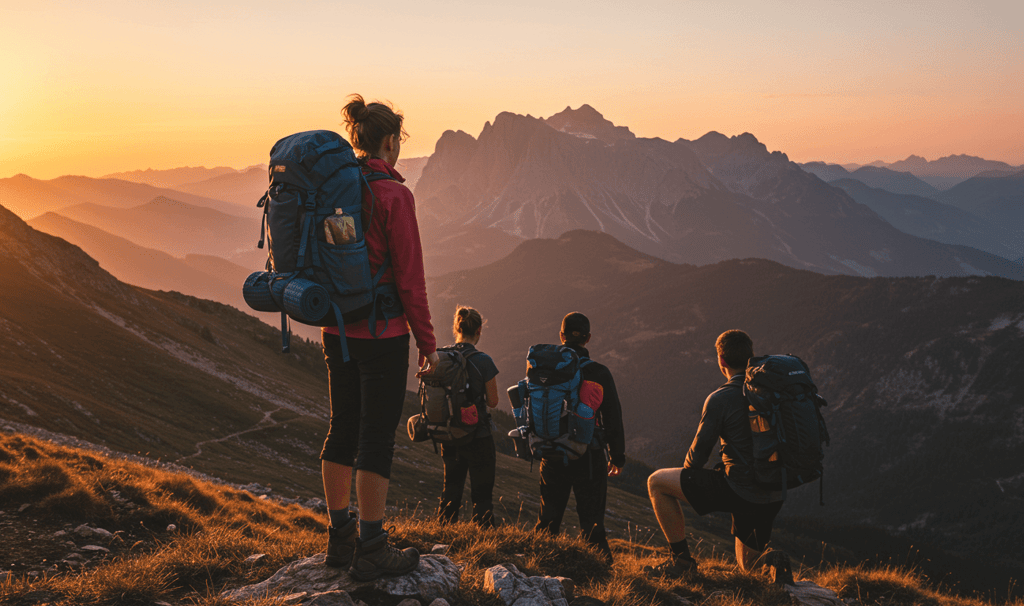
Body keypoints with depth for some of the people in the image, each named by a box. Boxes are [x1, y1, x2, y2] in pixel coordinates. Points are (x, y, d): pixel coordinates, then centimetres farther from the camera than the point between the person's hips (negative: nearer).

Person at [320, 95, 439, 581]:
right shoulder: (393, 196, -15)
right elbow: (410, 277, -14)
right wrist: (427, 341, -6)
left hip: (336, 329, 7)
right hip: (381, 333, -7)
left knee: (342, 428, 15)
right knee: (377, 436, 0)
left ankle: (340, 538, 25)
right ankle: (371, 551, 8)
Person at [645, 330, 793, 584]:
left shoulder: (720, 399, -12)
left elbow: (699, 451, -6)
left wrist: (686, 474, 17)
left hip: (738, 491, -7)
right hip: (773, 498, 7)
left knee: (657, 482, 4)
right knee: (747, 565, 29)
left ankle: (681, 559, 7)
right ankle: (772, 560, -5)